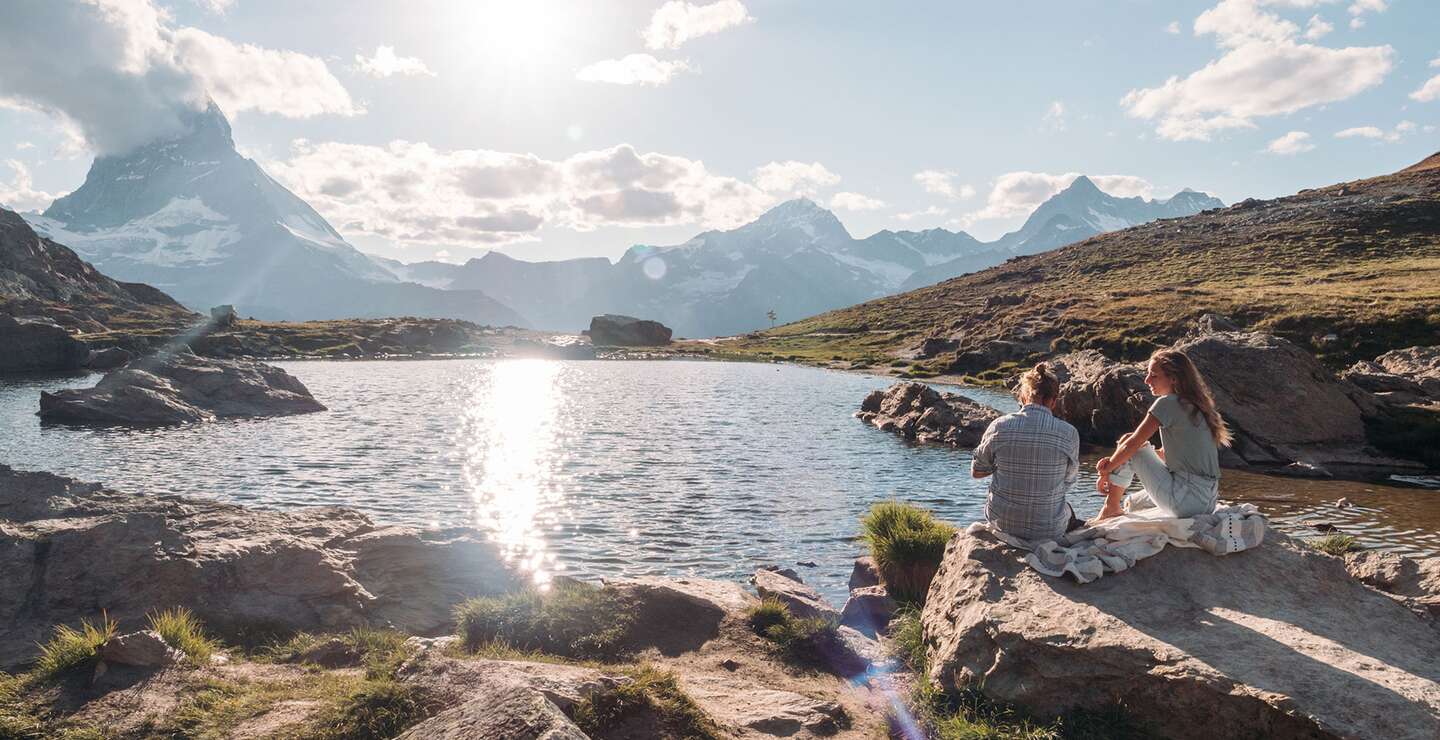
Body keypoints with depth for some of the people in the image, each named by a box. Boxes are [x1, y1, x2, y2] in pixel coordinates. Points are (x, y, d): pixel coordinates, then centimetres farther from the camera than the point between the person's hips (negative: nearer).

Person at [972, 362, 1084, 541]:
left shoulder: (999, 426, -13)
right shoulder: (1069, 433, -15)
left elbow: (976, 471, 1)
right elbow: (1069, 481, 2)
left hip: (1001, 524, 0)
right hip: (1049, 530, 0)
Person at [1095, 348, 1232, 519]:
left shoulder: (1167, 403, -12)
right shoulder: (1193, 405, 15)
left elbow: (1132, 444, -11)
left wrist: (1106, 470, 5)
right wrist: (1115, 461, 13)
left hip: (1185, 503, -9)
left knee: (1126, 442, 3)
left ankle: (1112, 507, 8)